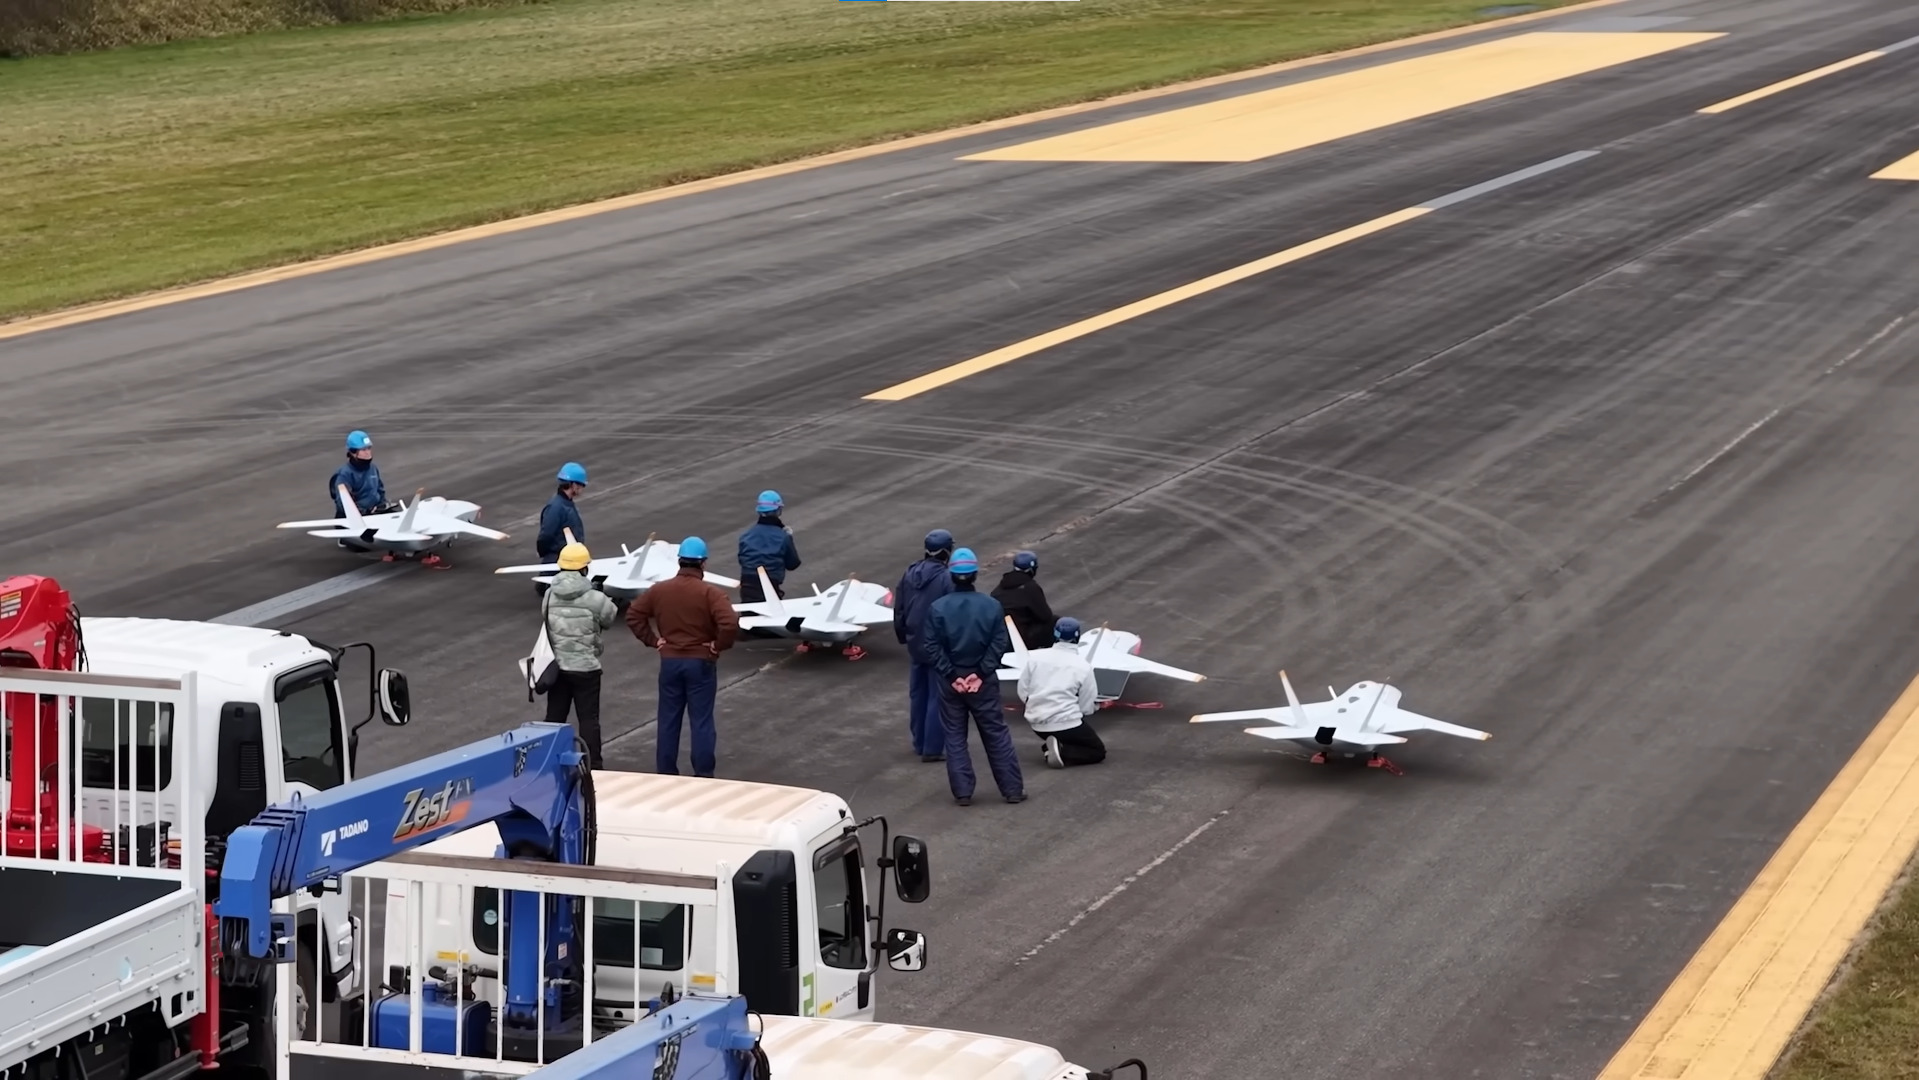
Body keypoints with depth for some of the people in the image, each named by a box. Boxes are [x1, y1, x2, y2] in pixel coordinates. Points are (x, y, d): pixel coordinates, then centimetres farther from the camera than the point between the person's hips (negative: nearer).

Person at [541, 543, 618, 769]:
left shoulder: (550, 595, -4)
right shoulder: (594, 599, -16)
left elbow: (548, 621, 3)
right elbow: (612, 617, -2)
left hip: (556, 666, 4)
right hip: (585, 667, -4)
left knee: (554, 716, 14)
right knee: (588, 718, 4)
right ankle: (592, 766, 6)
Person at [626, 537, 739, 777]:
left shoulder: (659, 590, 0)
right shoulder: (710, 593, -14)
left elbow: (633, 615, 4)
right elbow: (730, 624, -27)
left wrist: (652, 639, 5)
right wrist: (719, 645, -11)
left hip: (670, 661, 3)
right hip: (701, 663, -3)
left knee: (668, 719, 11)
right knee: (701, 720, 3)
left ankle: (666, 773, 16)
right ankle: (703, 774, 5)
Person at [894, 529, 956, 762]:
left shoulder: (909, 574, 3)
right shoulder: (946, 579, -19)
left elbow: (898, 610, 10)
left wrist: (903, 636, 22)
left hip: (915, 644, 7)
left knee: (917, 694, 17)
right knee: (937, 697, 0)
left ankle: (919, 743, 25)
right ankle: (933, 748, 0)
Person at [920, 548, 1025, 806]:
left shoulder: (938, 608, -9)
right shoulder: (991, 606, -7)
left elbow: (931, 647, -11)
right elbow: (999, 644, -11)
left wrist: (951, 675, -9)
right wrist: (980, 673, -11)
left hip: (950, 681, 0)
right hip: (984, 682, 0)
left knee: (955, 736, 10)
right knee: (996, 734, 9)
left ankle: (962, 792, 9)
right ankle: (1013, 789, 12)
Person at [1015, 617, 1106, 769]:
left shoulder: (1034, 657, -3)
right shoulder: (1083, 666, -9)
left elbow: (1023, 692, 0)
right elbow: (1087, 708, -7)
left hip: (1038, 724, 5)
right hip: (1066, 724, -5)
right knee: (1098, 751, 15)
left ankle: (1052, 747, 1)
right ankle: (1063, 752, -11)